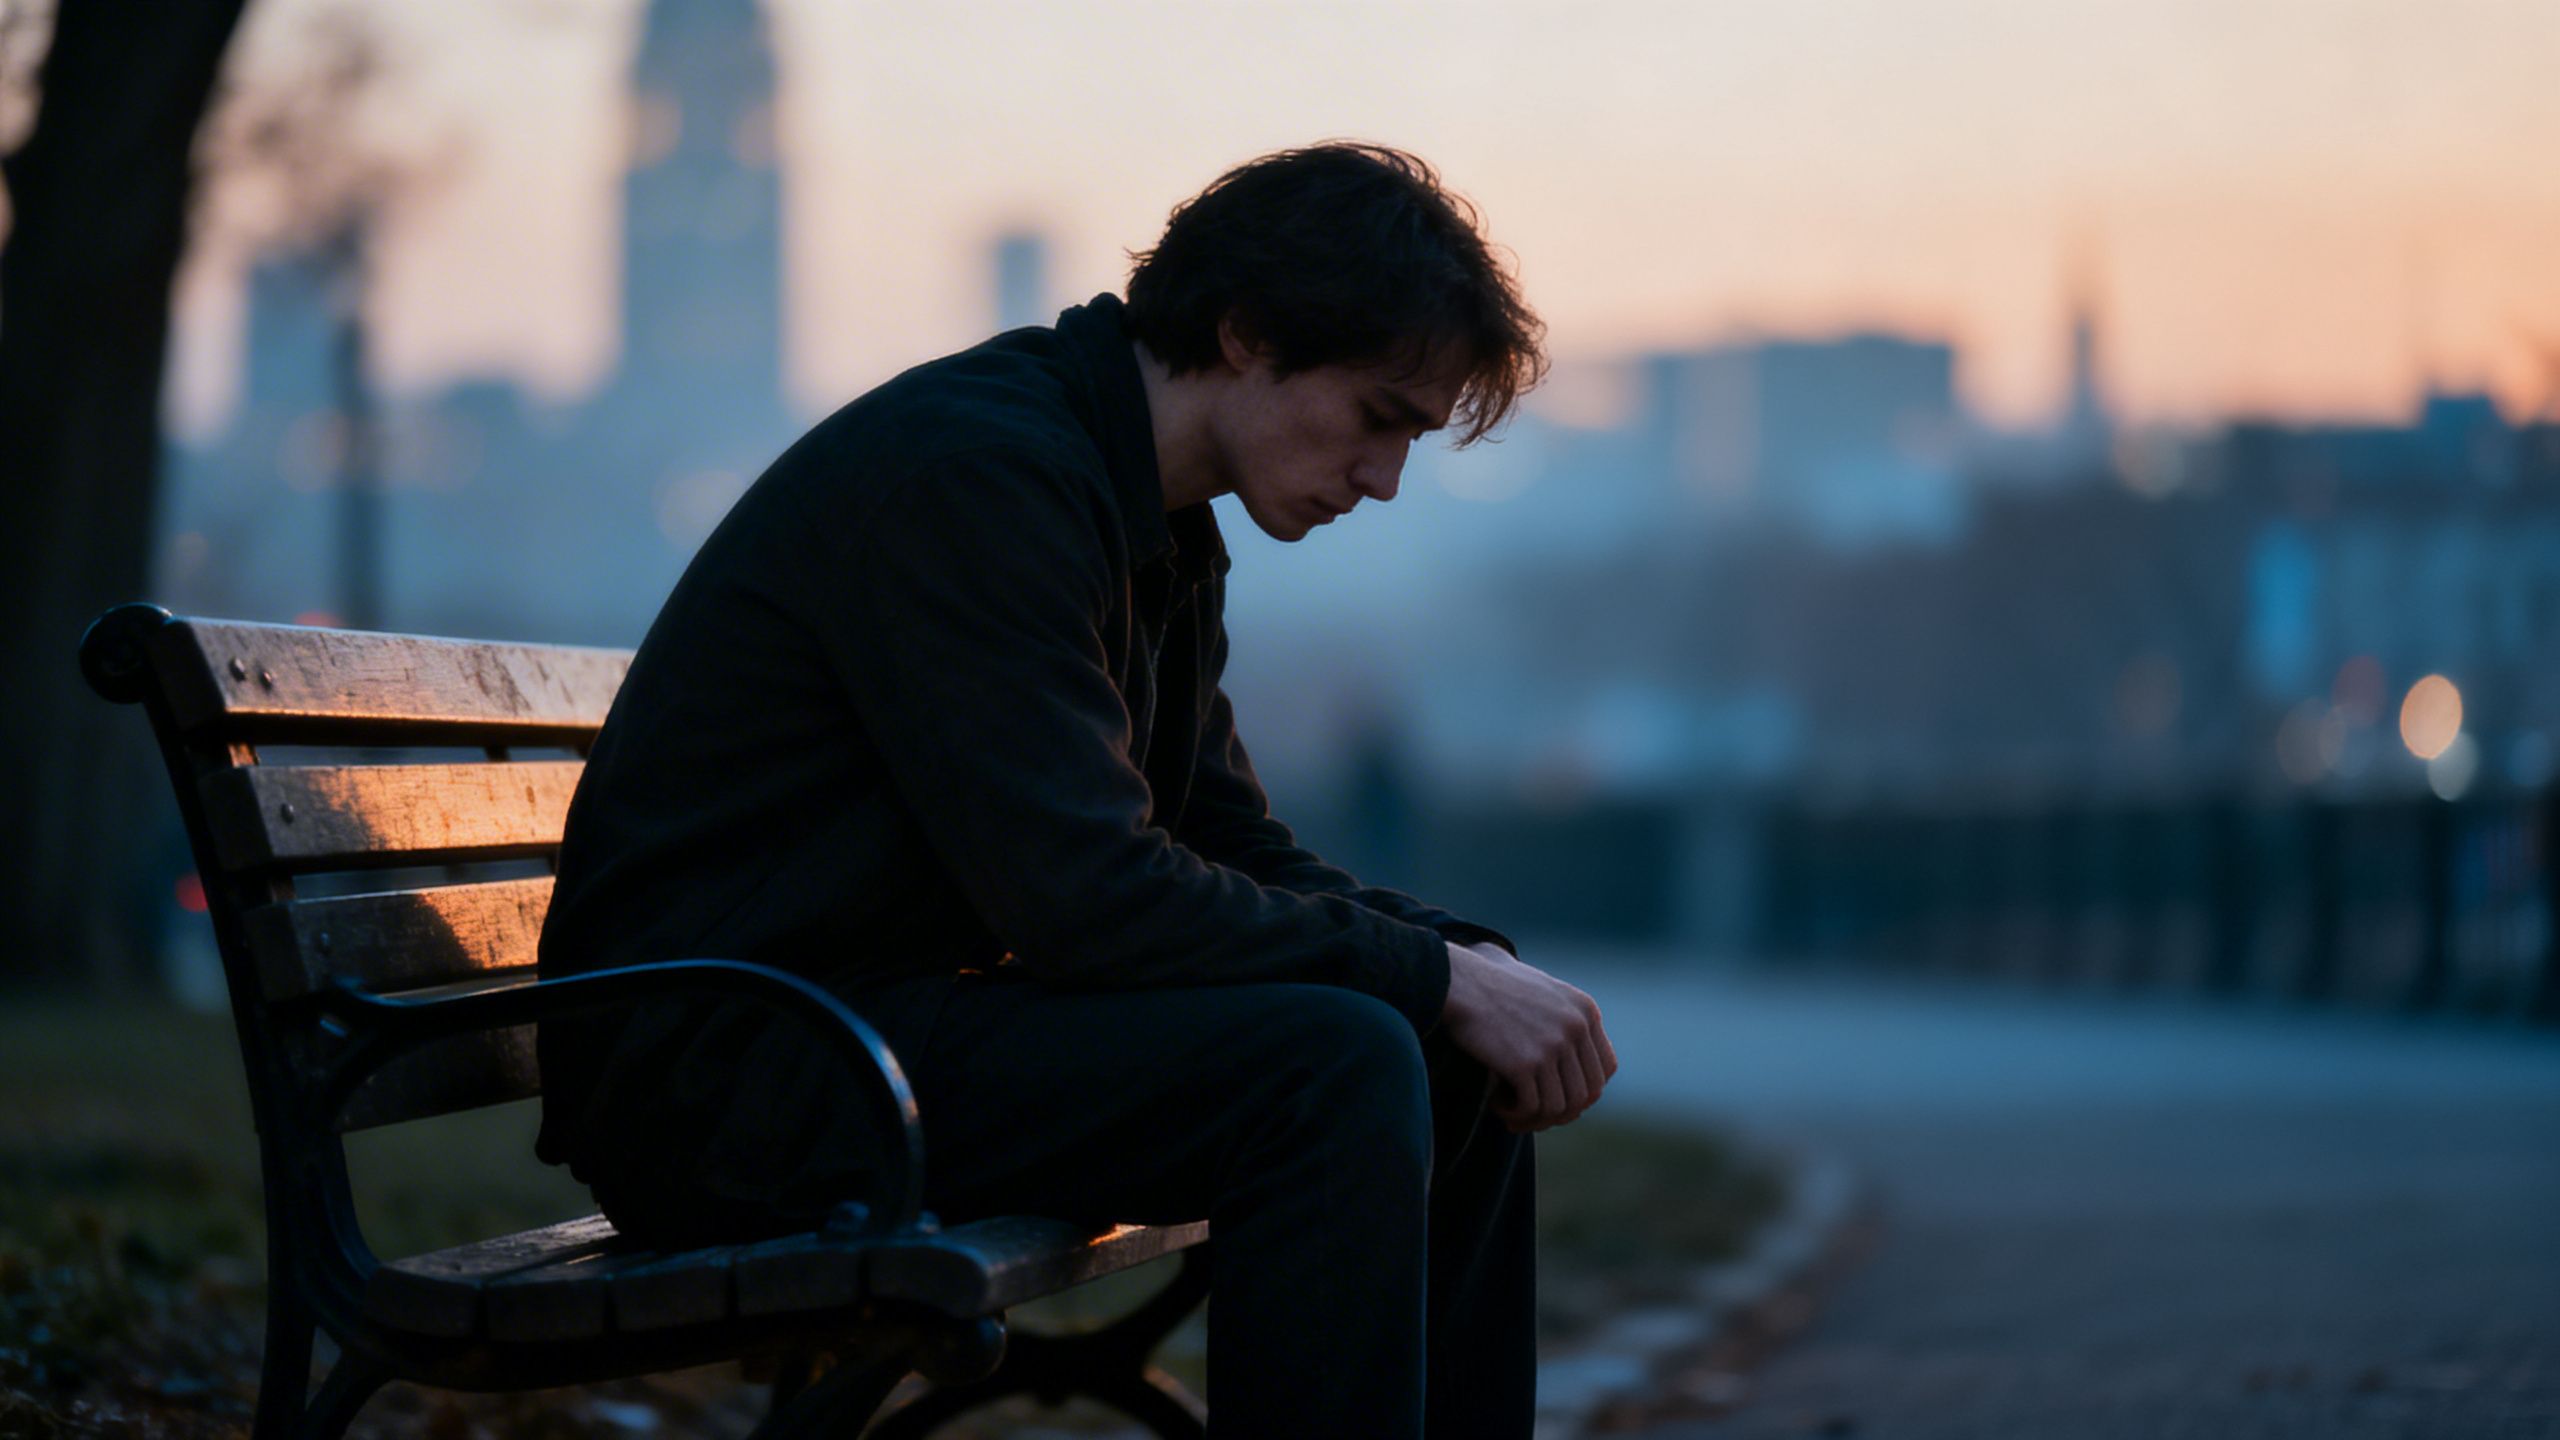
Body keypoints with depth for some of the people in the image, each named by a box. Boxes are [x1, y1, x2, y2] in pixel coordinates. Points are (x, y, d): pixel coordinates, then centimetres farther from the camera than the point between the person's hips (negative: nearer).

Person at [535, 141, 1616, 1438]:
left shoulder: (1162, 525, 12)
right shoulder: (977, 473, -19)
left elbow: (1228, 849, 15)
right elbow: (1086, 897, -26)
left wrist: (1463, 965, -3)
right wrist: (1430, 975, -18)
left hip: (910, 1014, 10)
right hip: (721, 1067, -10)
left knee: (1457, 1060, 7)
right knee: (1337, 1072, -25)